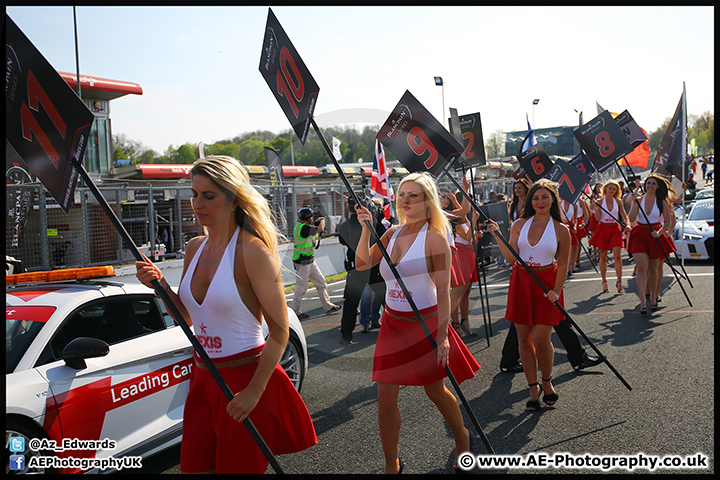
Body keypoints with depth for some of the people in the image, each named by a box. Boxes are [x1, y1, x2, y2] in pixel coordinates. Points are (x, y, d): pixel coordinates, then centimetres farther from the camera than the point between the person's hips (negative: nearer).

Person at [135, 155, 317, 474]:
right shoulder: (195, 248, 5)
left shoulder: (252, 251, -18)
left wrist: (254, 392, -20)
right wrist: (160, 285, -1)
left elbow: (279, 332, -17)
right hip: (203, 377, 7)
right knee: (192, 467, 15)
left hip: (245, 378, -7)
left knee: (237, 468, 9)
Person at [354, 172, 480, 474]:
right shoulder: (393, 233, 5)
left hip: (425, 323, -5)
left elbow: (443, 290, -15)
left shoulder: (433, 237, -12)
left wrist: (442, 335, -19)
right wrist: (366, 229, -10)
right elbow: (362, 264, 1)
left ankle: (462, 437, 42)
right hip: (393, 323, 5)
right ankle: (391, 465, 18)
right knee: (385, 396, 0)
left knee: (435, 391, 12)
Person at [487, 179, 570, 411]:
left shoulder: (561, 230, -2)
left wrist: (556, 290, -10)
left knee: (541, 339, -6)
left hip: (546, 284, -2)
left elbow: (563, 265, 0)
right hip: (521, 282, 3)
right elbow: (511, 256, -3)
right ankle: (533, 388, 20)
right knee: (524, 338, 5)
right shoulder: (520, 224, 4)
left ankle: (547, 382, 22)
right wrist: (497, 235, -12)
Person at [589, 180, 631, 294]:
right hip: (603, 229, -1)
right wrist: (597, 207, -20)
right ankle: (604, 282, 18)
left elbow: (624, 215, 5)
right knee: (603, 256, 6)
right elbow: (598, 218, -6)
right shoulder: (600, 201, 0)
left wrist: (627, 224, -14)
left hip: (615, 229, 1)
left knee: (617, 255, -12)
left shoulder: (618, 201, 5)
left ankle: (619, 282, -5)